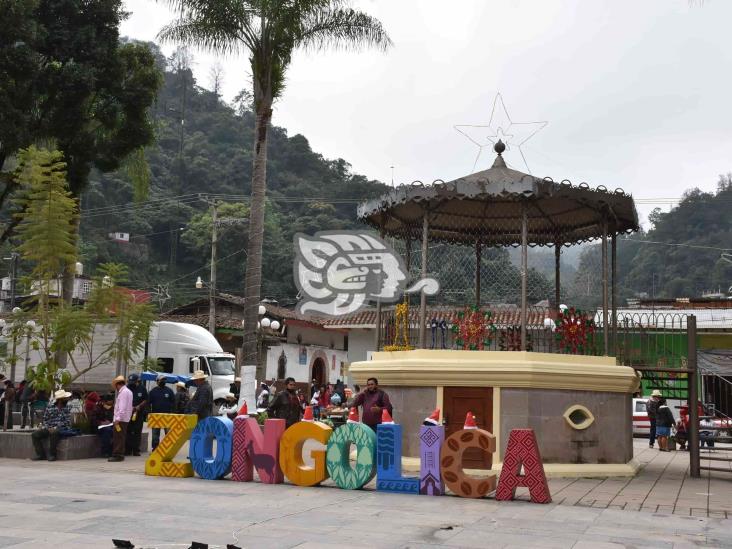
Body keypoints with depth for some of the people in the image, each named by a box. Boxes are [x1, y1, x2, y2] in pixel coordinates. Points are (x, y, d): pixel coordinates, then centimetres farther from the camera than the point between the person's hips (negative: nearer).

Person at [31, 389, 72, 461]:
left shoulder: (67, 409, 5)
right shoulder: (49, 407, 10)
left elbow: (67, 422, -5)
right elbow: (45, 419, 10)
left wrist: (55, 428, -17)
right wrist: (46, 427, -11)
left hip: (61, 429, -4)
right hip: (49, 429, 4)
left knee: (53, 433, -37)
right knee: (35, 434, -15)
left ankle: (52, 455, -25)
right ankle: (40, 454, -8)